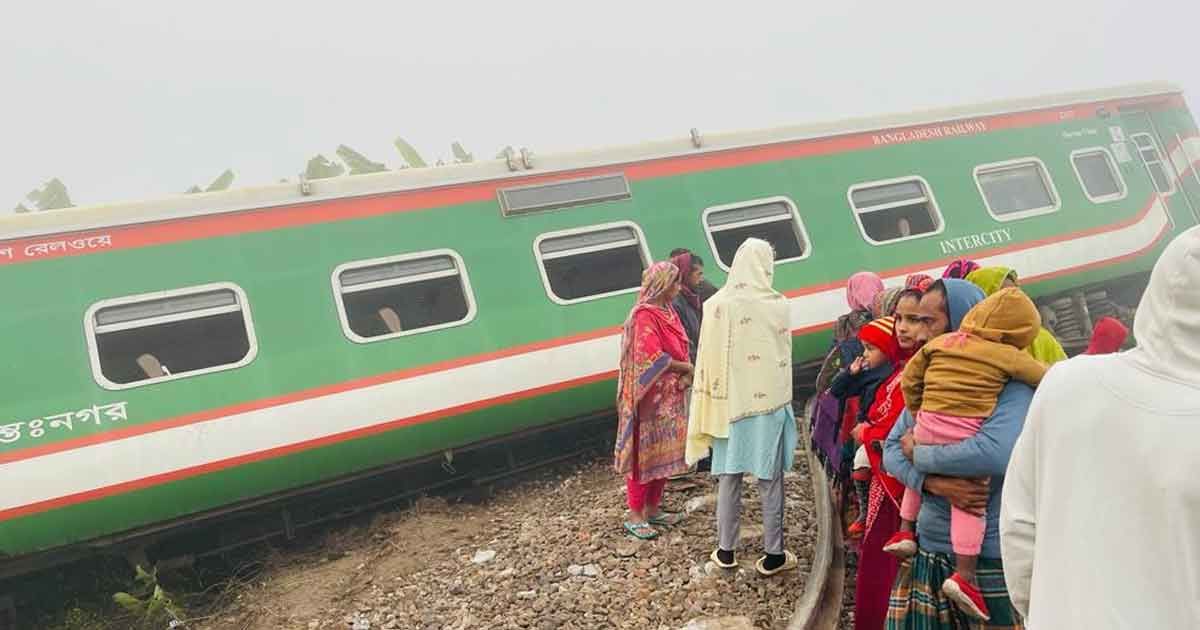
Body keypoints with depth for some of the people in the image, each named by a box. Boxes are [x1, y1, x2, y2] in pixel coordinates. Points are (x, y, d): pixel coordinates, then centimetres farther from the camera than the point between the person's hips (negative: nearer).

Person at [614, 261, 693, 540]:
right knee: (646, 454, -1)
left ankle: (652, 508, 27)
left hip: (670, 396, 9)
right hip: (652, 398, -9)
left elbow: (680, 349, 14)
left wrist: (685, 373, -6)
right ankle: (635, 516, 9)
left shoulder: (668, 311, 11)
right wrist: (687, 368, -12)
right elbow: (653, 358, -24)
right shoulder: (645, 316, -17)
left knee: (663, 453, 15)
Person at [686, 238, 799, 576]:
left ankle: (726, 550, 22)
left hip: (729, 403, 1)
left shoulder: (716, 304, -7)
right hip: (769, 403, -1)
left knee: (728, 478, 11)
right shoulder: (779, 305, -9)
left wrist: (713, 404, 4)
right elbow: (785, 355, -1)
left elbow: (708, 360, -4)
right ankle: (773, 555, 17)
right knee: (770, 480, 8)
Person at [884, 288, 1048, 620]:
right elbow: (1044, 378, 7)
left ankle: (905, 530, 33)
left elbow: (910, 378, 14)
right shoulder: (1006, 355, -3)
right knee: (969, 500, 4)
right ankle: (964, 575, 1)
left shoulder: (939, 342, 11)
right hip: (965, 437, -4)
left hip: (927, 428, 4)